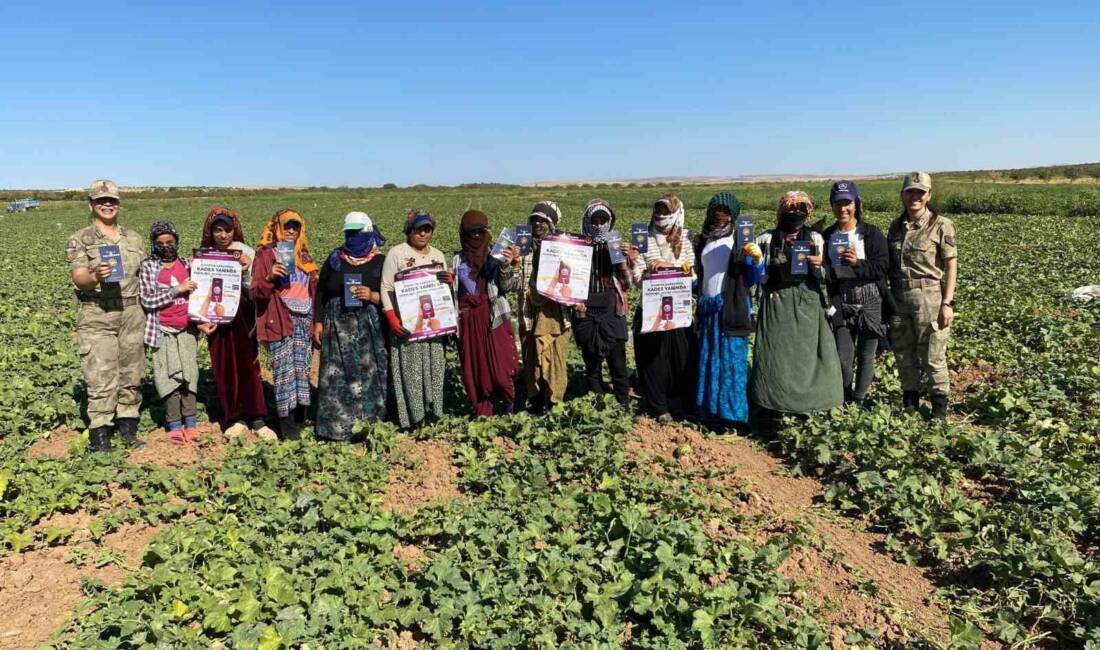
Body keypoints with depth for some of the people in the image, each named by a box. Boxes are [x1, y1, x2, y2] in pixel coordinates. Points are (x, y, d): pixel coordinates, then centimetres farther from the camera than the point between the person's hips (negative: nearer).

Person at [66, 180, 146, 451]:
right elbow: (78, 278, -9)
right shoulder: (80, 239, 2)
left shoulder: (134, 239, 14)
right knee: (101, 380, -5)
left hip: (132, 314, 4)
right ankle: (99, 434, 3)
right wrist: (96, 277, -32)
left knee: (131, 375, 8)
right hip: (97, 316, -4)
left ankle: (127, 427, 19)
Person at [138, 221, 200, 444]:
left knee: (189, 373, 2)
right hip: (163, 330, -2)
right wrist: (177, 289, -14)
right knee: (170, 376, -3)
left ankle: (190, 423, 7)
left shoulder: (186, 264, 9)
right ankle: (174, 425, 4)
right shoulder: (147, 267, 0)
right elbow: (147, 300, -9)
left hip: (187, 329, 2)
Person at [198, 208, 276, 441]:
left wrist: (245, 271, -21)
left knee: (248, 364, -1)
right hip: (216, 319, 2)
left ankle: (257, 419, 5)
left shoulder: (245, 252, -4)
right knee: (223, 367, 6)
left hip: (242, 317, -2)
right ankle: (235, 418, 16)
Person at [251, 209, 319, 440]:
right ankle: (286, 422, 1)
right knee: (284, 369, -6)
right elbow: (254, 293, -4)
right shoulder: (266, 255, 2)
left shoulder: (304, 256, 17)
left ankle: (299, 417, 10)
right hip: (280, 320, -5)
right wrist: (269, 278, -22)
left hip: (304, 319, 5)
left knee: (302, 367, 4)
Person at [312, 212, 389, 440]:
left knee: (367, 373, -1)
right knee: (336, 376, -1)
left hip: (368, 326, -1)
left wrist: (372, 296, -16)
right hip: (338, 326, 2)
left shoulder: (380, 261, 4)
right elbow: (321, 292, 13)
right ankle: (335, 427, 6)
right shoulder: (335, 258, 10)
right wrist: (318, 322, 6)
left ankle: (368, 425, 8)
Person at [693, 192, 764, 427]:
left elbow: (752, 278, -8)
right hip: (708, 309, 5)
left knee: (731, 361, -4)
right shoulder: (703, 240, 13)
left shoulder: (740, 240, -3)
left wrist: (757, 260, -26)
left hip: (732, 309, -5)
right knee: (707, 360, 8)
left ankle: (731, 413, 2)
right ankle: (710, 411, 17)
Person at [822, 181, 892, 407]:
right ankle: (845, 400, 23)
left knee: (866, 357, 5)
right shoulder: (827, 236, 6)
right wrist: (824, 270, -16)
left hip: (870, 304, -2)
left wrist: (858, 263, -26)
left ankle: (860, 401, 22)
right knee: (843, 358, -1)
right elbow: (824, 273, 6)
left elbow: (882, 267, -10)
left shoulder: (871, 233, -3)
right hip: (842, 304, 2)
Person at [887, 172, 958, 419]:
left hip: (929, 296, -5)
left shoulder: (941, 225, -5)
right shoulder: (896, 226, 10)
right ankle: (909, 404, 24)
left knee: (932, 354, -2)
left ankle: (940, 409, 11)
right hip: (899, 297, 5)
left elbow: (951, 266, -7)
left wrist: (947, 303, -13)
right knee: (903, 352, 11)